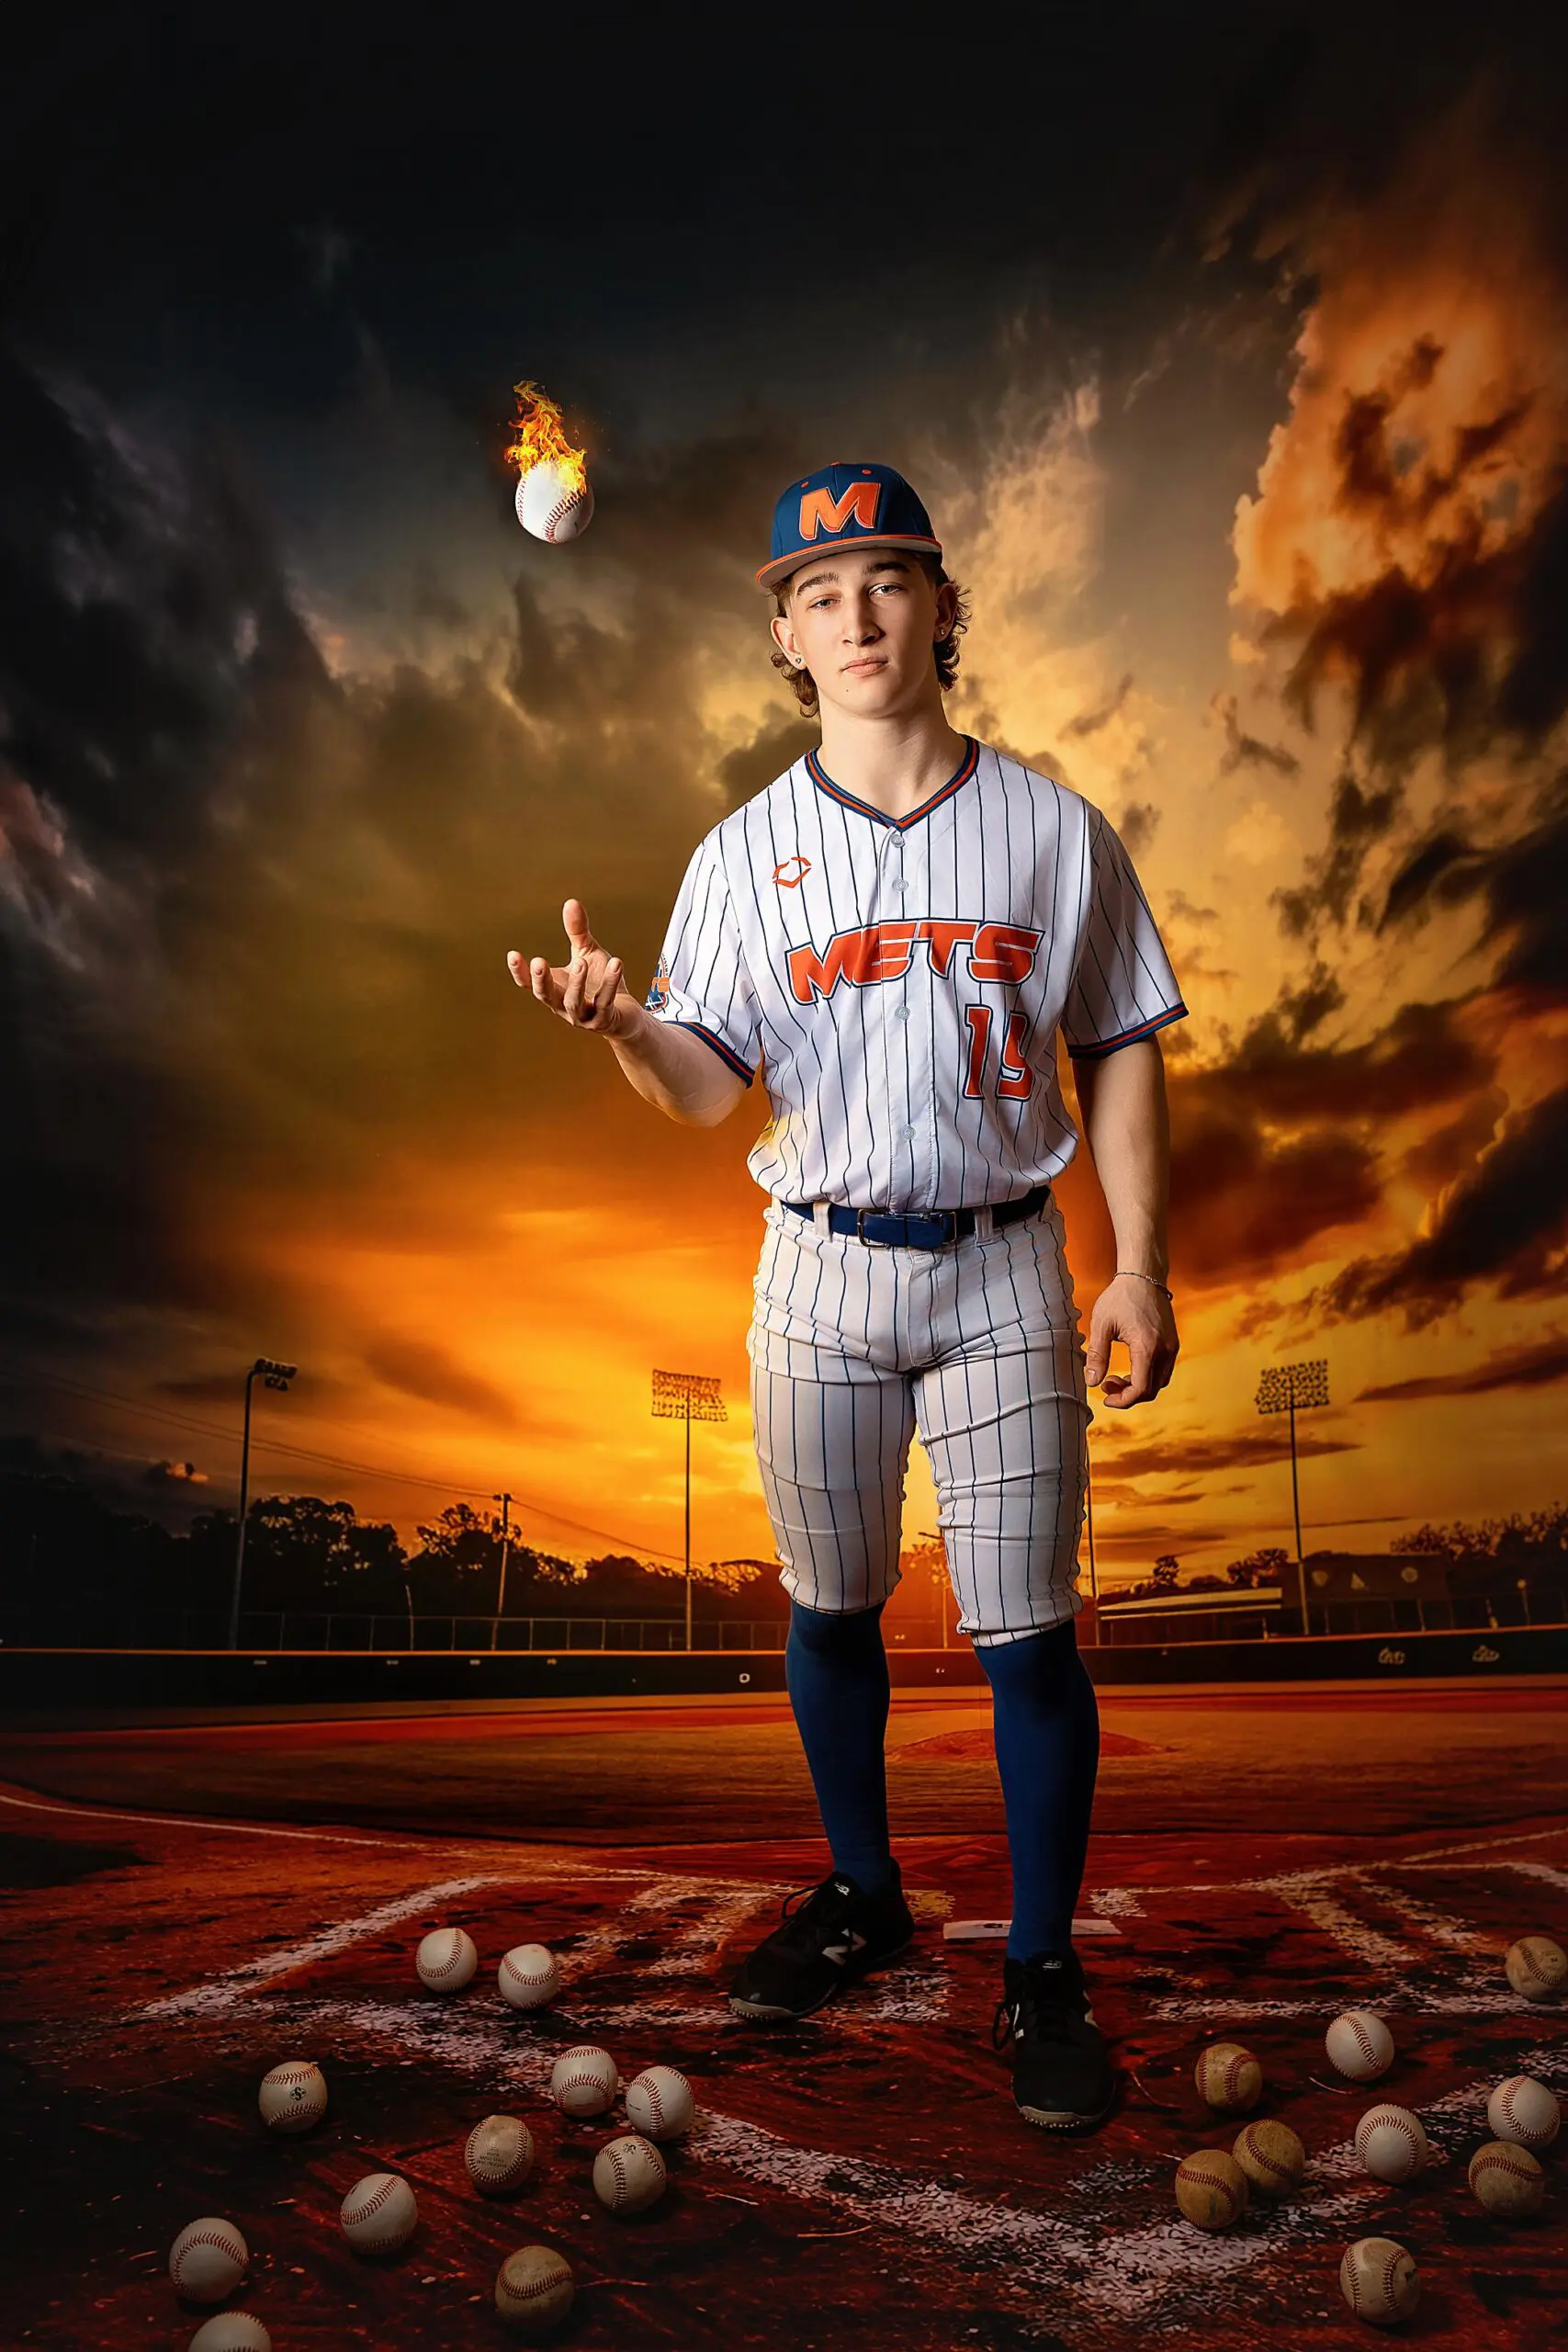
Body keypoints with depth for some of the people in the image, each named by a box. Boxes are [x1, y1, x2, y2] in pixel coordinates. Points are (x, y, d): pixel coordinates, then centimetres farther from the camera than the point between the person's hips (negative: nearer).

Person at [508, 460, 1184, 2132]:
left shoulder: (1050, 827, 1)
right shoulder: (747, 850, 3)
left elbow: (1120, 1050, 4)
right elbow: (705, 1086, -2)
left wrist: (1140, 1268, -2)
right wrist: (619, 1025, -25)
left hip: (1002, 1266, -1)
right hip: (821, 1271, 2)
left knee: (1027, 1631, -1)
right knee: (829, 1610, 13)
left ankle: (1042, 1967, 18)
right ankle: (863, 1895, 35)